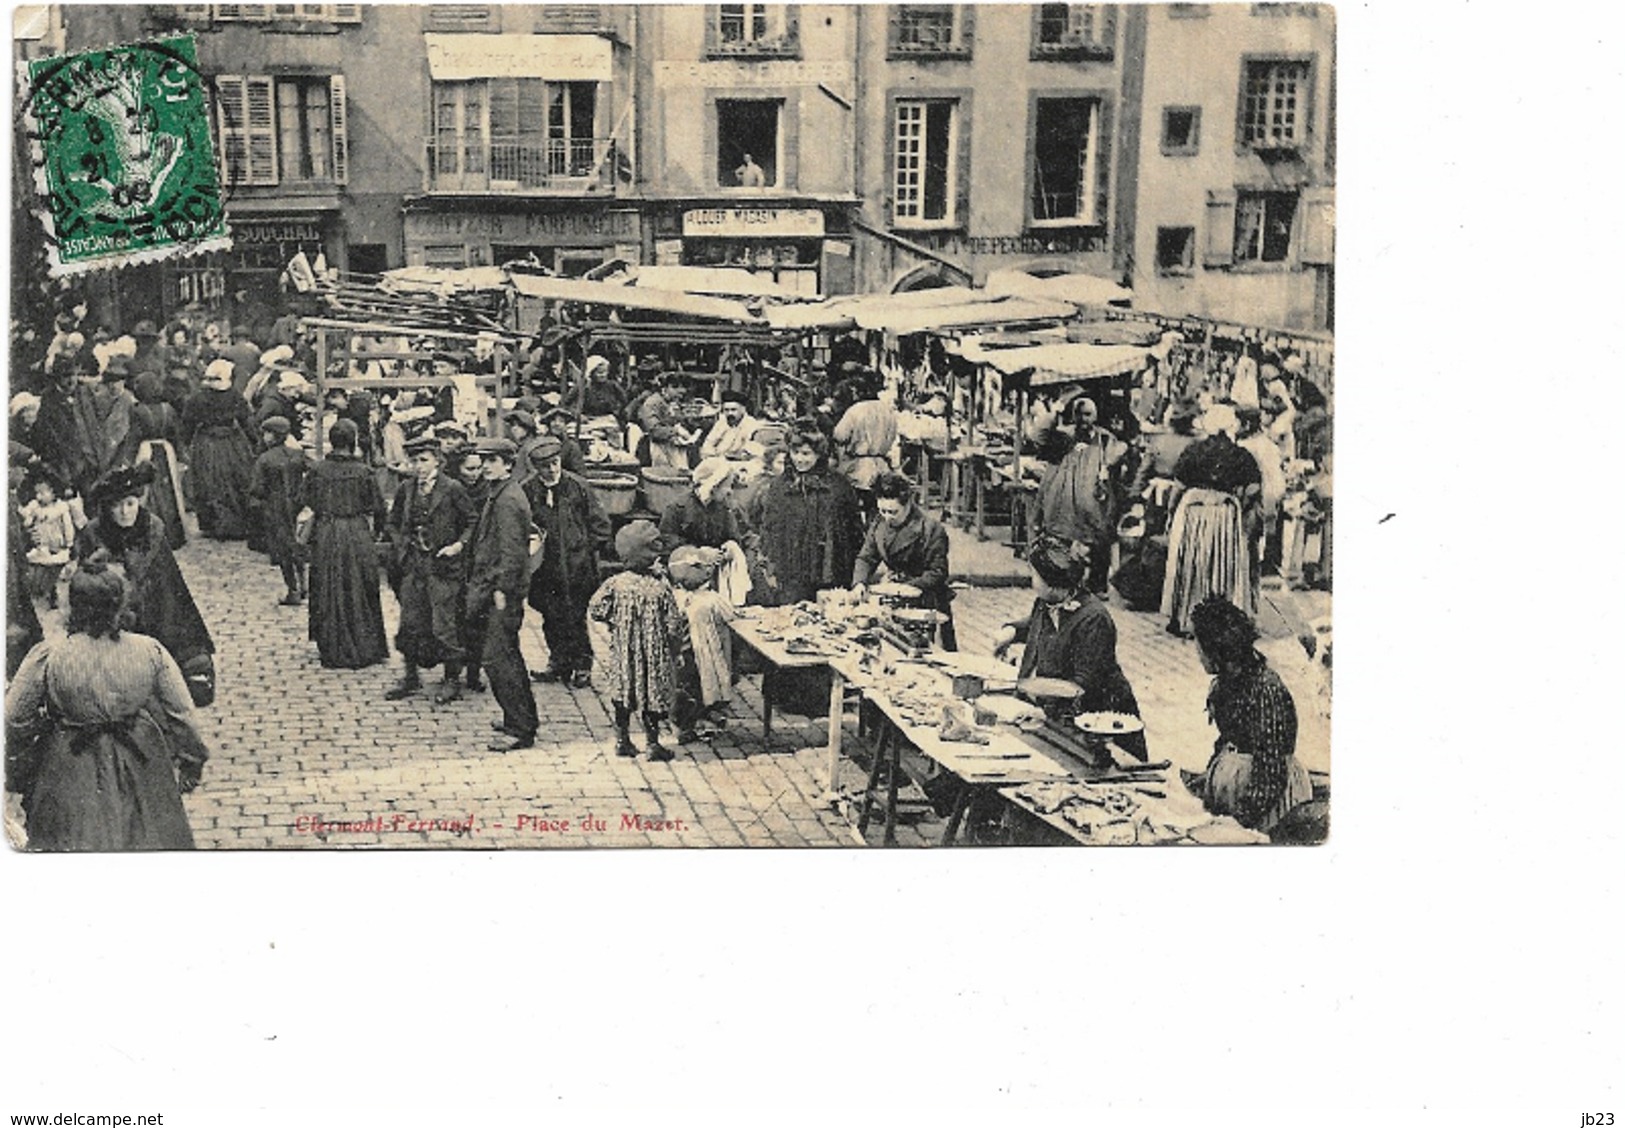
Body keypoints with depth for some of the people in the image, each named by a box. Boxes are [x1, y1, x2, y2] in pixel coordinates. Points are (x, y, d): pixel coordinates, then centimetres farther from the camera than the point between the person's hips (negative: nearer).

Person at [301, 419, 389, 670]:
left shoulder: (317, 471, -5)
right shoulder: (363, 472, -8)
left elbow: (308, 504, 3)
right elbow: (376, 507, -2)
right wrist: (376, 527, 15)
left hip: (325, 536, 1)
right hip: (357, 534, -1)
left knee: (329, 594, 11)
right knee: (359, 593, 10)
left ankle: (333, 652, 15)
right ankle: (364, 649, 14)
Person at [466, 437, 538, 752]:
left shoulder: (509, 500, -17)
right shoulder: (497, 495, 15)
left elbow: (511, 550, -20)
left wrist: (501, 590, -20)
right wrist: (477, 588, 21)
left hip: (503, 592, -11)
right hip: (491, 587, 11)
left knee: (496, 658, -10)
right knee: (507, 656, 17)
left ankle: (519, 729, -6)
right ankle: (523, 717, 28)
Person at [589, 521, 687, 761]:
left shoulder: (616, 583, -11)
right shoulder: (661, 586, -18)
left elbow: (596, 609, -7)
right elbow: (674, 625, -15)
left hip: (623, 653, 3)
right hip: (654, 654, -3)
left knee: (623, 693, 17)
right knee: (653, 695, 10)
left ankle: (622, 739, 24)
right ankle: (652, 743, 15)